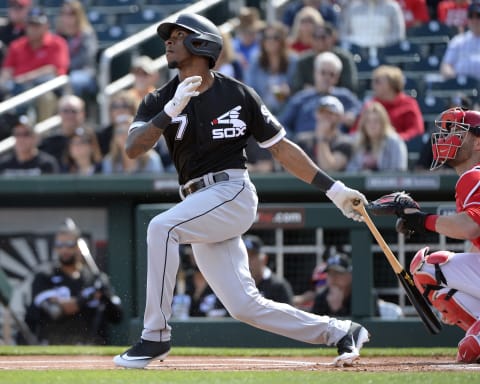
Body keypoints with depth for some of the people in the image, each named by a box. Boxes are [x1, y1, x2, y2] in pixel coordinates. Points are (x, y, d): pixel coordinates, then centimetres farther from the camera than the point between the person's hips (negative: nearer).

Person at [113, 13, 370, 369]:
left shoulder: (237, 95, 1)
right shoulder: (160, 101, 7)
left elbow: (282, 148, 7)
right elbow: (133, 149, -10)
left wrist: (334, 189, 4)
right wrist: (172, 111, -24)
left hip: (233, 193, -5)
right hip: (200, 208, 5)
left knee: (162, 227, -29)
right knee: (245, 306, 2)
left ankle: (156, 336, -24)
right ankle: (340, 332, 18)